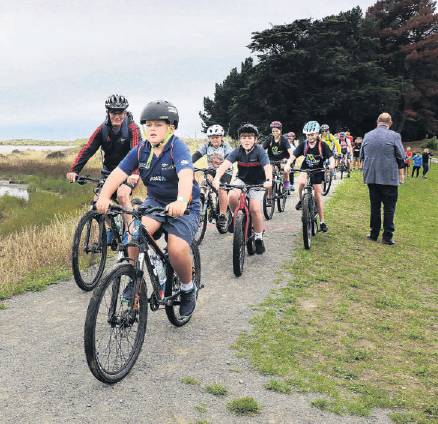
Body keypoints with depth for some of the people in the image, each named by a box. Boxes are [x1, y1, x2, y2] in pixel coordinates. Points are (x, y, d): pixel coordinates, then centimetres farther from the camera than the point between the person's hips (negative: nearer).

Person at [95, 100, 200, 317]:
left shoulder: (178, 148, -21)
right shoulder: (141, 150, -6)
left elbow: (185, 175, -39)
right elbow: (118, 173, -16)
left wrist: (181, 201, -59)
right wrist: (104, 196, -34)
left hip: (183, 206, -4)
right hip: (155, 200, 4)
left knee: (177, 249, -24)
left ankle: (188, 288, 7)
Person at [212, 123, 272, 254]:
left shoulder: (259, 151, -20)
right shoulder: (237, 151, -14)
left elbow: (267, 166, -34)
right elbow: (225, 164, -28)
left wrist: (268, 180, -54)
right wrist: (217, 178, -47)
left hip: (257, 183, -2)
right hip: (241, 180, 2)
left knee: (255, 209, -17)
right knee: (232, 196, -28)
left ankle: (259, 238, 3)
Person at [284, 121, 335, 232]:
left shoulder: (322, 145, -14)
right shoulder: (303, 145, -11)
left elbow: (330, 157, -20)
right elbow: (293, 156, -19)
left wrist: (331, 164, -43)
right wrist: (288, 164, -39)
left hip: (317, 171, 0)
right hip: (305, 168, 1)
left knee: (318, 195, 1)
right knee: (301, 181, -35)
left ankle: (322, 222, 10)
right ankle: (300, 200, -5)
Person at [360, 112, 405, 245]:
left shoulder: (367, 136, 3)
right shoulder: (394, 136, -9)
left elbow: (362, 156, 9)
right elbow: (401, 157, -7)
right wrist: (397, 167, 13)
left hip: (371, 177, 4)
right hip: (389, 178, -4)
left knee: (374, 206, 14)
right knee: (389, 207, 4)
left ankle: (374, 234, 19)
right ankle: (387, 236, 5)